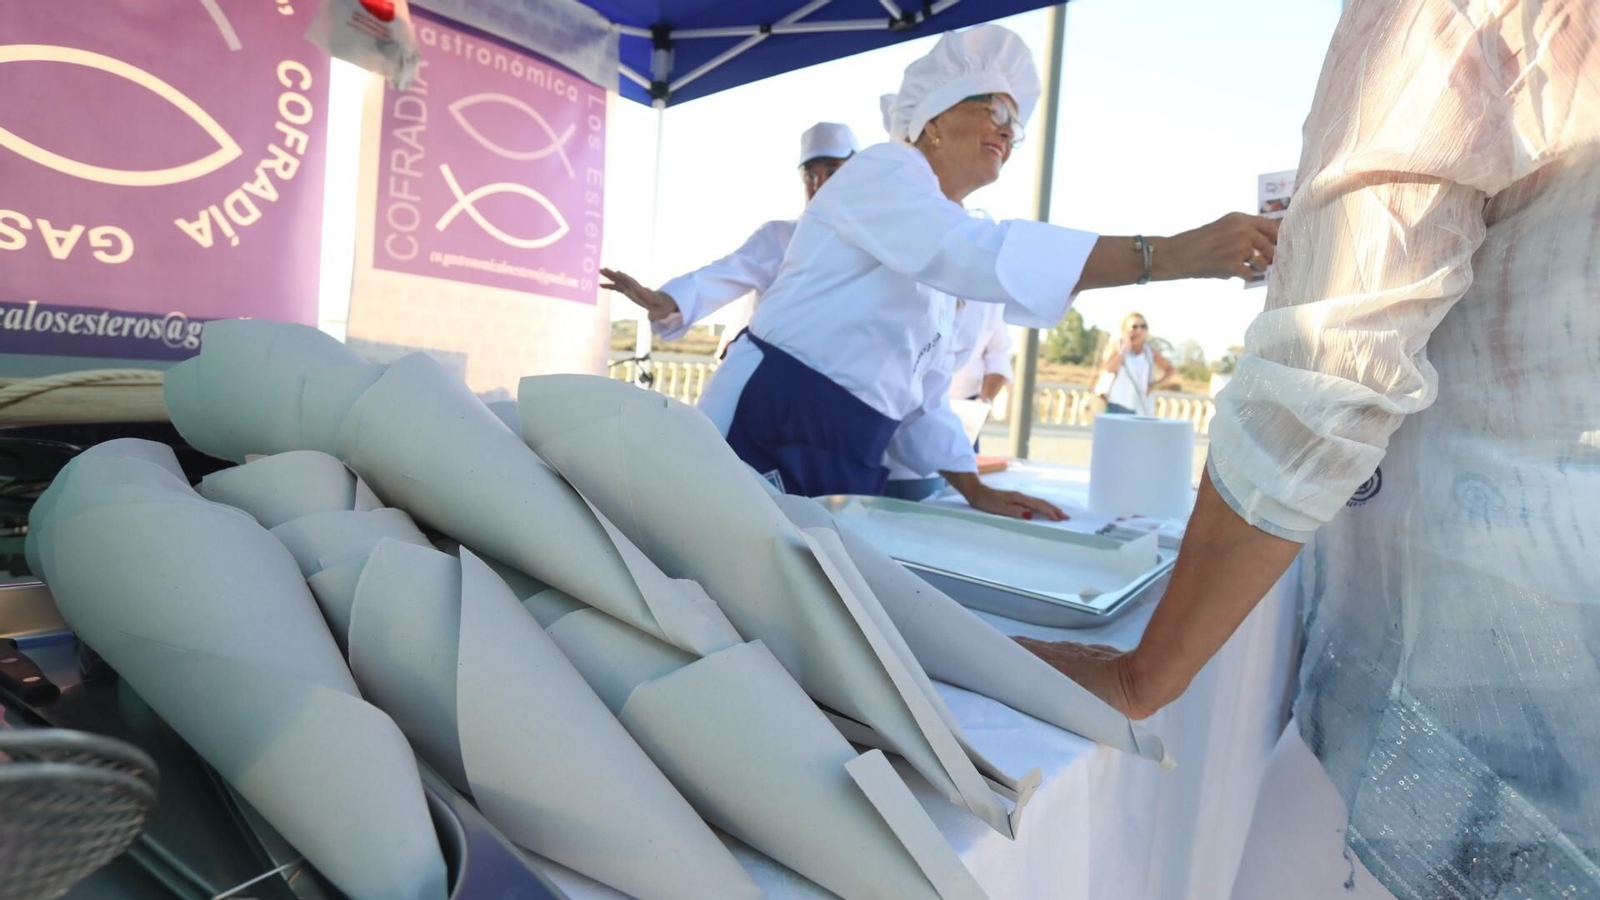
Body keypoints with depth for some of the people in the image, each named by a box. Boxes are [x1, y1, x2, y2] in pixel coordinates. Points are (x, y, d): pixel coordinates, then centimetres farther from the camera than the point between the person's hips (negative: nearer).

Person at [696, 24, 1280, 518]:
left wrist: (975, 491, 13)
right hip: (767, 431, -8)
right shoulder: (885, 169, -6)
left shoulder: (937, 259, 20)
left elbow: (920, 386, 20)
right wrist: (1172, 255, -32)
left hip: (846, 465, 8)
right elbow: (982, 253, -27)